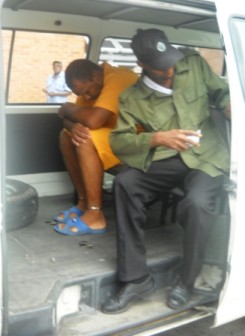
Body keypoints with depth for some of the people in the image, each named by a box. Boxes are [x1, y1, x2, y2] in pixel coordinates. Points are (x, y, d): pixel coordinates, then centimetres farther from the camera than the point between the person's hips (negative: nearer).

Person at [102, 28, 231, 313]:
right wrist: (158, 138, -23)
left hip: (208, 156, -1)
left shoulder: (193, 62, 5)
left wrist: (230, 108, -10)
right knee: (124, 183, -26)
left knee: (197, 202, -33)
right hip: (166, 161, 1)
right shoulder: (132, 98, 1)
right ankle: (135, 278, -16)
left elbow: (221, 92, 14)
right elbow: (119, 141, -8)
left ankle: (185, 281, -6)